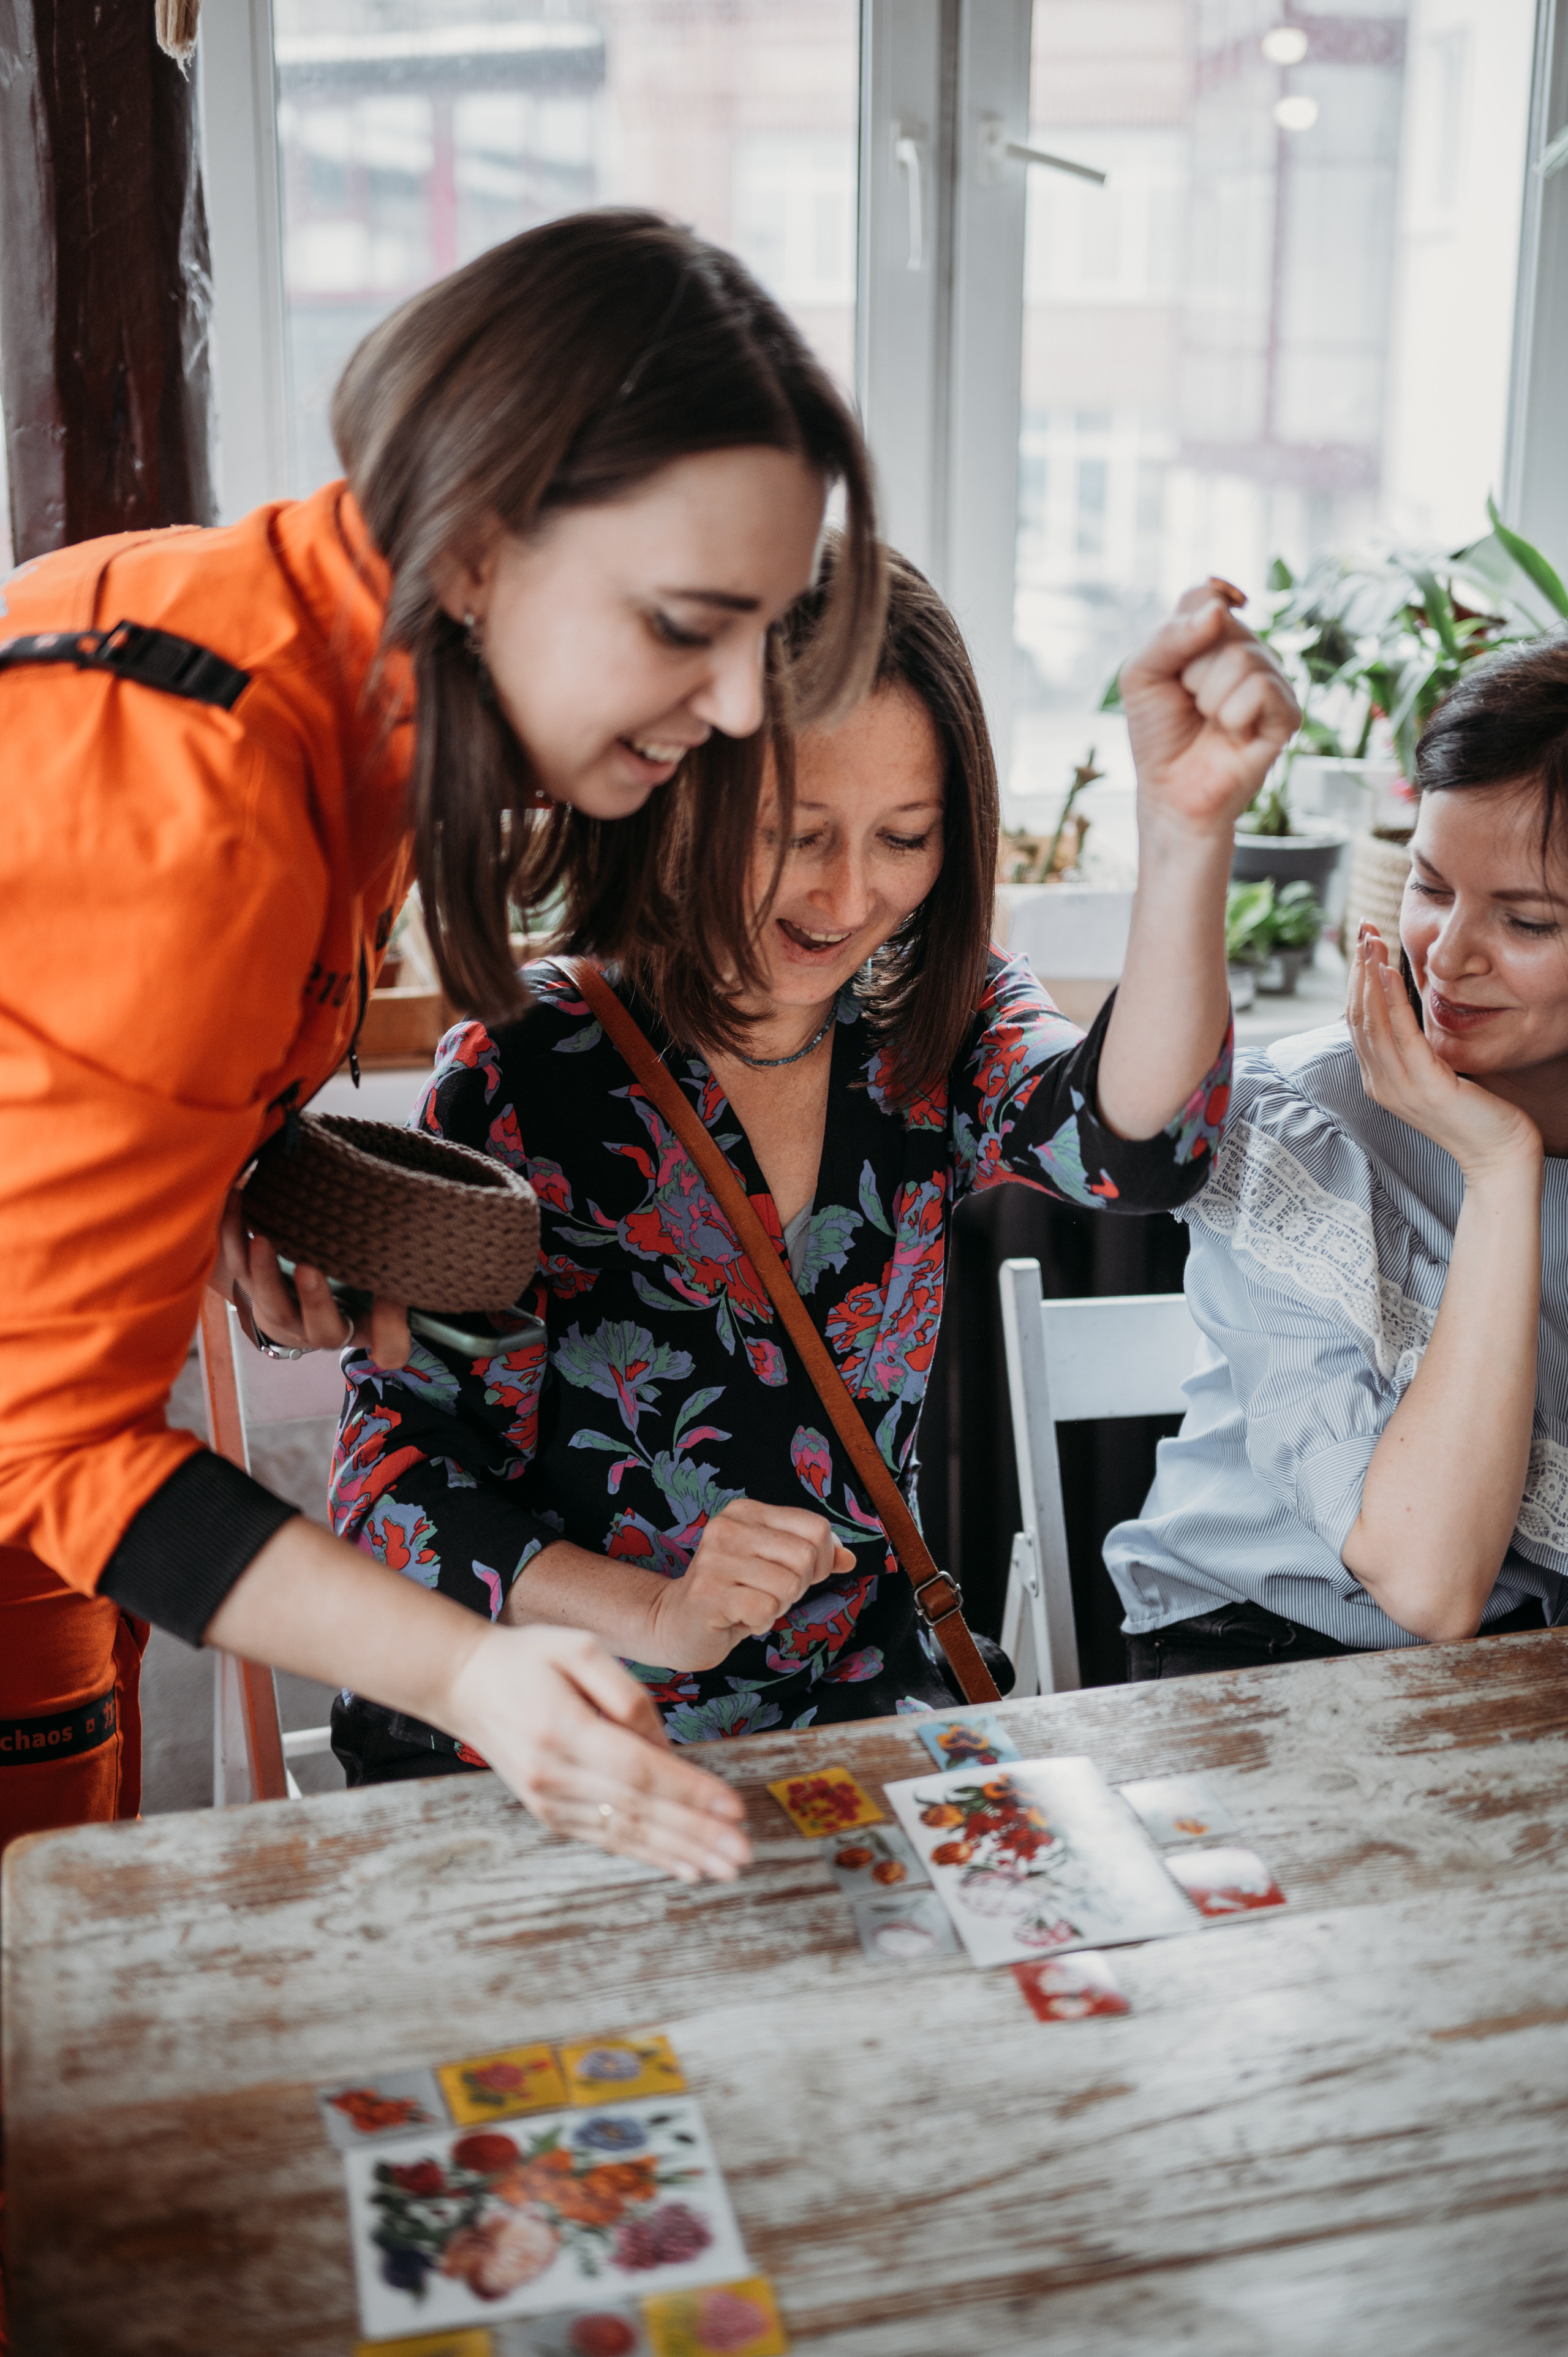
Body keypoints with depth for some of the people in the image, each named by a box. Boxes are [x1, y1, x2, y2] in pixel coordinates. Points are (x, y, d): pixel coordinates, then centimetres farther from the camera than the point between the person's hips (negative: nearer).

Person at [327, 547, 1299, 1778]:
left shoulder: (941, 1034, -2)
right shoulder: (526, 1066, -11)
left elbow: (1131, 1145, -25)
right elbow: (390, 1464, -8)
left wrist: (1187, 835, -42)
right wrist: (654, 1616, -23)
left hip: (853, 1712, 3)